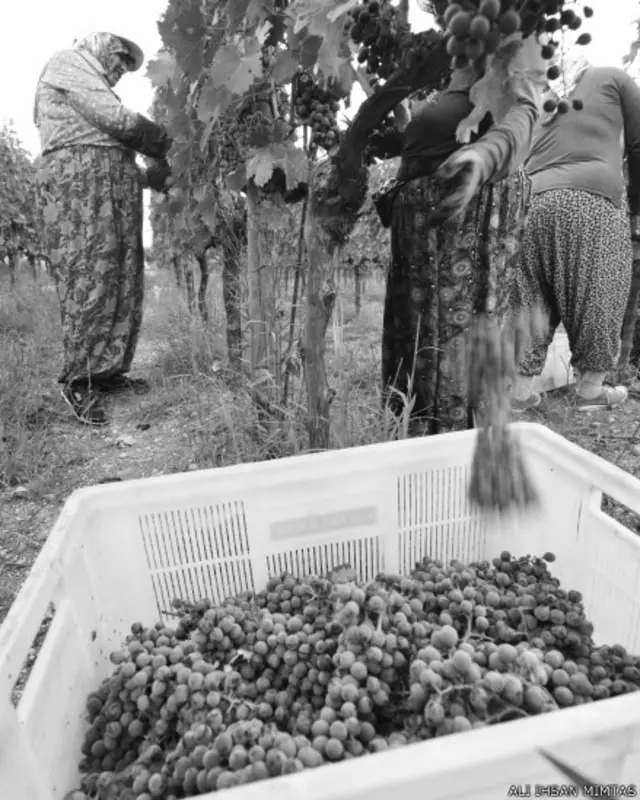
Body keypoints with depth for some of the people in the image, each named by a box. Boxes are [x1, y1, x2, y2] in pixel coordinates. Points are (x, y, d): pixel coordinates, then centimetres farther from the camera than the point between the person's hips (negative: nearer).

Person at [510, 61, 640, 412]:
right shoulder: (611, 77, 19)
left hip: (532, 202, 5)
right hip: (591, 201, -4)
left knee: (531, 303, 6)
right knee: (596, 299, 4)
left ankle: (521, 390, 7)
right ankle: (590, 389, 11)